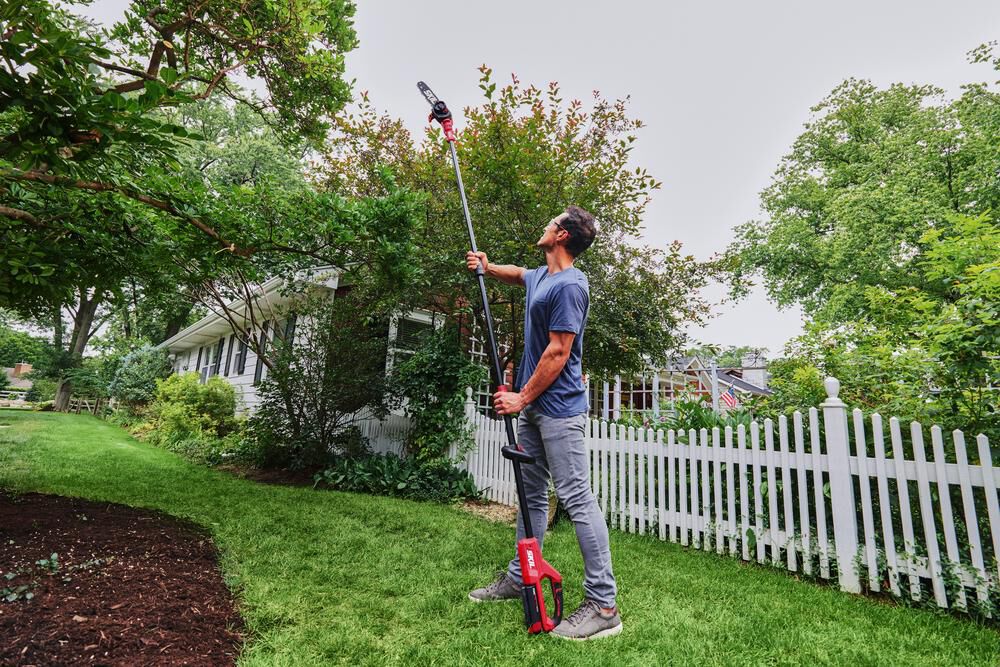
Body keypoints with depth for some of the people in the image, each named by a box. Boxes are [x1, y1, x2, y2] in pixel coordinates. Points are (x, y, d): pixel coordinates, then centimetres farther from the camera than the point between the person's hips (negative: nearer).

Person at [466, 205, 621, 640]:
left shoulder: (569, 285, -15)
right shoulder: (540, 276, 15)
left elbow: (558, 353, -19)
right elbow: (517, 274, 38)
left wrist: (522, 398, -14)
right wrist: (488, 268, 20)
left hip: (558, 410, -10)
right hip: (533, 408, 10)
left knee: (577, 499, -6)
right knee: (532, 495, 16)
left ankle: (603, 606, 5)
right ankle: (517, 579, 30)